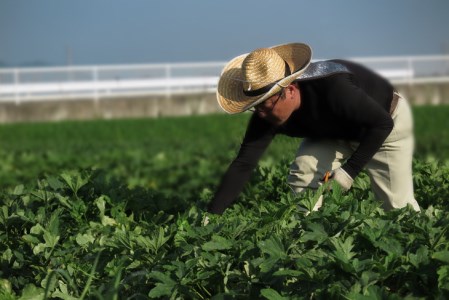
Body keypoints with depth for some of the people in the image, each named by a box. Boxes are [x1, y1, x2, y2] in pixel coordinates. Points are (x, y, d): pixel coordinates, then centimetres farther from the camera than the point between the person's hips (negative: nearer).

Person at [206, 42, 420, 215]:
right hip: (336, 132, 5)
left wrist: (350, 170, -37)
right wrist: (212, 215, -31)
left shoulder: (333, 88, -43)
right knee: (301, 179, -17)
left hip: (388, 120, -5)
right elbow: (243, 164, -24)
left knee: (399, 206, -9)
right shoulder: (267, 115, -25)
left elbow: (382, 124, -34)